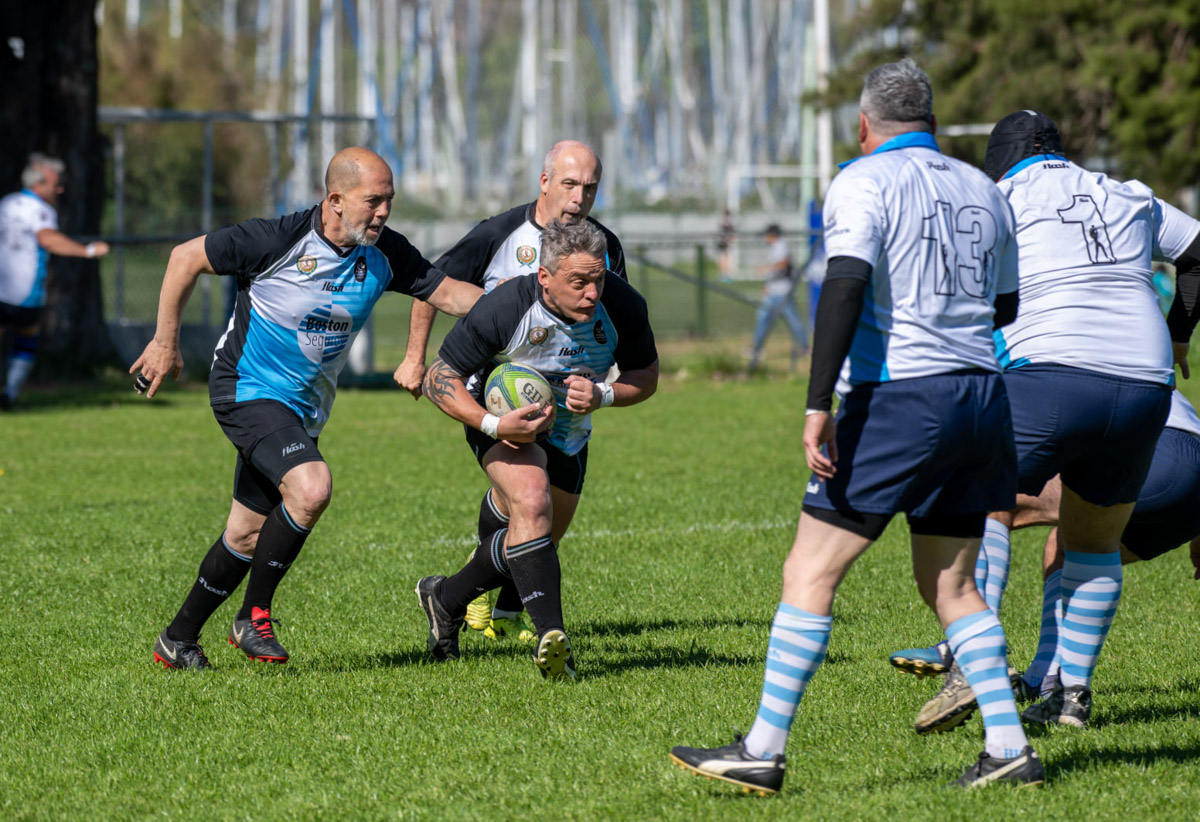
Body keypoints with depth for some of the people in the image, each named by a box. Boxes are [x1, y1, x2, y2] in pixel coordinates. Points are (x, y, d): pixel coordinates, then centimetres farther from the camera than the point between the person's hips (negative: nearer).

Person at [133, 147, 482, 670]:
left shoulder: (385, 254, -6)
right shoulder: (278, 240, -22)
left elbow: (447, 292, 1)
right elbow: (186, 258, -11)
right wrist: (166, 343, -7)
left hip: (304, 406, 7)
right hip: (247, 388, -7)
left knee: (249, 533, 11)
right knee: (311, 486, -27)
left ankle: (179, 638, 27)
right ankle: (254, 616, -11)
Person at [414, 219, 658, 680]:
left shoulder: (622, 307, -24)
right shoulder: (503, 309, -34)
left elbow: (646, 376, -8)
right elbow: (439, 379, -23)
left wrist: (603, 396, -28)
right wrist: (491, 424, -38)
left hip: (569, 433, 5)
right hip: (504, 422, -5)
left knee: (536, 546, 17)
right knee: (532, 502, -33)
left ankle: (446, 599, 43)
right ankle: (550, 636, -37)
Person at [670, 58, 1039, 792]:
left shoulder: (864, 182, -4)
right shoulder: (982, 190, 14)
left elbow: (847, 286, -18)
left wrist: (819, 406, -22)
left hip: (899, 397, -6)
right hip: (981, 395, 6)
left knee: (811, 571, -2)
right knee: (951, 585, 16)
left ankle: (764, 750, -4)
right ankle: (1010, 748, 9)